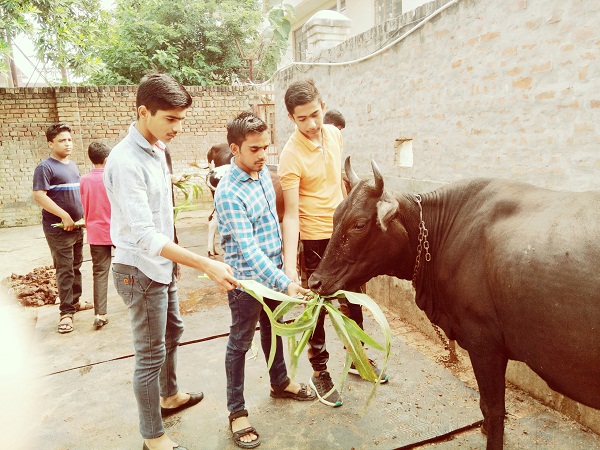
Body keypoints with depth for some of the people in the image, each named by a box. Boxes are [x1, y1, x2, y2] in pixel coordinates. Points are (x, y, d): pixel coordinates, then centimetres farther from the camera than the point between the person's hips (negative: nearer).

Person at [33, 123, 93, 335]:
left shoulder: (73, 165, 13)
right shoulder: (45, 167, -10)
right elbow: (39, 195, -19)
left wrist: (82, 215, 12)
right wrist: (64, 216, -20)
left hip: (77, 226, 7)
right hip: (58, 228, -7)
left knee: (76, 266, 16)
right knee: (64, 270, -3)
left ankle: (75, 301, 31)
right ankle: (66, 312, 5)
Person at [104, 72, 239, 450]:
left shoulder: (157, 149, 4)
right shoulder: (125, 161, -25)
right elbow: (144, 236, -30)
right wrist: (206, 264, -35)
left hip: (163, 265, 9)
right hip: (140, 271, -9)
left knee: (173, 333, 24)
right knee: (151, 355, 3)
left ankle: (170, 396, 47)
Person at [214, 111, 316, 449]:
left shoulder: (264, 171, 0)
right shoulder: (229, 192, -24)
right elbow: (248, 248, -29)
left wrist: (283, 272, 13)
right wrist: (285, 283, -34)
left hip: (274, 269, 7)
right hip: (247, 278, -7)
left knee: (273, 330, 24)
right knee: (241, 343, 8)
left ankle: (280, 382, 46)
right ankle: (237, 411, 25)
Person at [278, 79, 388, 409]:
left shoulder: (334, 134, 0)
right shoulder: (291, 155, -20)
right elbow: (291, 214, -23)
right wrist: (289, 266, -30)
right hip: (316, 239, -6)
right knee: (318, 307, 6)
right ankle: (319, 373, 27)